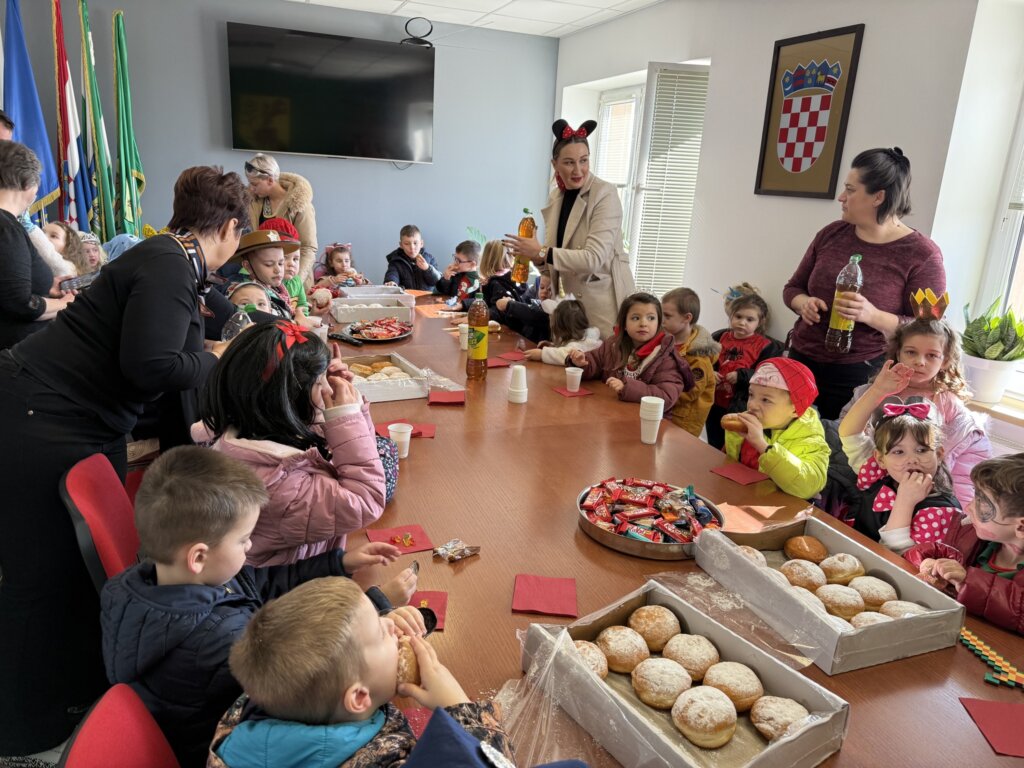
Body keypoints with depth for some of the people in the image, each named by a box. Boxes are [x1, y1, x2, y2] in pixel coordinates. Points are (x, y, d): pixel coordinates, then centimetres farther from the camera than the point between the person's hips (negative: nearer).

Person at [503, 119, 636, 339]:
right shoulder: (556, 197, 7)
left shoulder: (605, 194, -13)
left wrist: (542, 253, -19)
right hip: (572, 298, 6)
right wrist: (534, 254, -7)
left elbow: (594, 258, -22)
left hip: (604, 300, -6)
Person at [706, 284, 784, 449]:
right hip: (715, 405, 5)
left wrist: (742, 376, -22)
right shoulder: (720, 337, 8)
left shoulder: (765, 346, -6)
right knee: (714, 448, 19)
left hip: (743, 409, -4)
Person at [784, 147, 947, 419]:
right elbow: (793, 287, 14)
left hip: (859, 377, -4)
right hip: (801, 362, 5)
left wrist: (873, 316, -26)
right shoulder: (831, 234, 5)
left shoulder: (922, 255, -9)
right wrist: (803, 303, -9)